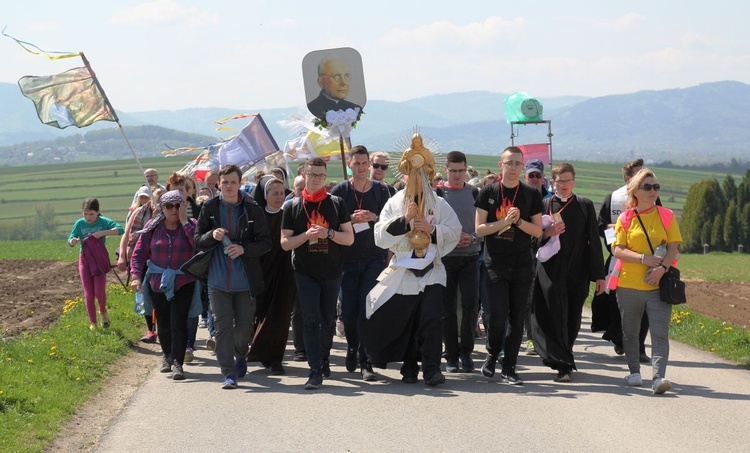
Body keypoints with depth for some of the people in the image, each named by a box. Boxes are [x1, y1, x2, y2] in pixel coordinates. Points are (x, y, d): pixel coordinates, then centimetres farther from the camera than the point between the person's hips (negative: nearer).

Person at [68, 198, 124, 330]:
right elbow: (70, 241, -2)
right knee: (88, 294, 1)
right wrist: (73, 241, -26)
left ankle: (103, 311, 26)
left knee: (99, 292, -7)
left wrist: (103, 233, -34)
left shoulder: (103, 222, -12)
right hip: (85, 259, 2)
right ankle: (92, 323, 12)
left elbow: (120, 229, -24)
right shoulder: (80, 223, -6)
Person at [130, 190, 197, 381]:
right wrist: (136, 276, -13)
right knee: (163, 324, 14)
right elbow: (139, 253, 2)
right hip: (157, 282, 2)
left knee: (178, 323, -14)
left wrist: (184, 222, -18)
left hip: (183, 283, -2)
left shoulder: (190, 225, -3)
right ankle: (167, 355, 37)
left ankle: (177, 363, -10)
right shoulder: (153, 227, 1)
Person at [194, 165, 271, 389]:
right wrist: (212, 235, -15)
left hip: (245, 279, -1)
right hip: (218, 279, 1)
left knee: (244, 325, 9)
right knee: (222, 325, -5)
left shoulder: (252, 209, -3)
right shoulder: (209, 208, 2)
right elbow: (197, 241, 6)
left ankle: (240, 356, 39)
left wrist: (244, 248, -18)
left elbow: (265, 243, -1)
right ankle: (229, 373, -2)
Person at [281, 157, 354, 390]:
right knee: (311, 321, -9)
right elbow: (285, 242, 1)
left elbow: (349, 238, 1)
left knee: (328, 320, 12)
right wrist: (306, 235, -16)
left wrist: (329, 233, -17)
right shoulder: (293, 207, 2)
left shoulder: (336, 204, 3)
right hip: (305, 272, -1)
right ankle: (315, 371, -13)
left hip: (332, 272, 1)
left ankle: (324, 359, 33)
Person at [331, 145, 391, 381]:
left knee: (367, 310, -8)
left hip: (373, 257, -1)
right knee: (348, 310, 4)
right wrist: (351, 220, -13)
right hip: (348, 258, 1)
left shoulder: (380, 190, 6)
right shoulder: (340, 191, 4)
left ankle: (365, 361, -5)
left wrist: (374, 218, -11)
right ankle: (352, 349, 29)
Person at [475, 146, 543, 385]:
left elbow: (537, 231, 4)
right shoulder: (488, 193, 2)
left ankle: (509, 367, 11)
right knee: (497, 314, -12)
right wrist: (505, 222, -15)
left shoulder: (531, 195, 5)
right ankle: (492, 354, 15)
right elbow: (479, 229, -3)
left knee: (517, 318, 3)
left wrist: (519, 221, -13)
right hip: (495, 264, -2)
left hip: (522, 265, 2)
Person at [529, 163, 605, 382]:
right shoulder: (543, 205, 5)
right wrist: (546, 234, -15)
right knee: (555, 317, -9)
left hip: (577, 272, 1)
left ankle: (563, 360, 24)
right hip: (550, 271, -1)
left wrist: (599, 275, 2)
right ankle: (564, 365, -9)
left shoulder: (585, 206, 6)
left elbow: (594, 241, 6)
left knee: (573, 320, 7)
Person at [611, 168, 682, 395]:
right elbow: (618, 250, -4)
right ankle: (634, 372, 26)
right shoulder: (625, 219, 3)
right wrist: (644, 259, -17)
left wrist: (662, 268, -16)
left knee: (660, 332, -12)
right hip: (629, 284, 1)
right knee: (630, 331, 11)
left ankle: (658, 377, -19)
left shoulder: (666, 216, 6)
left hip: (658, 284, -1)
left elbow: (674, 248, 2)